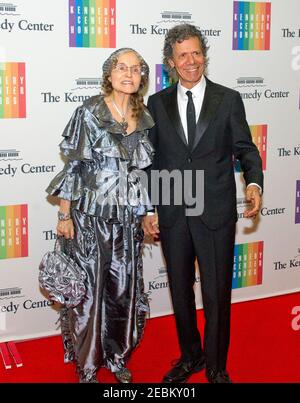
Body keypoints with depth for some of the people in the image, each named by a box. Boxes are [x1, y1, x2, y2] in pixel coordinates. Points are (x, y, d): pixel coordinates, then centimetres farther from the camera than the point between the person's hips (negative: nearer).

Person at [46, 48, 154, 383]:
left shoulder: (144, 118, 6)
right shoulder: (89, 112, -8)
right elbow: (74, 166, -7)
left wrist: (148, 213, 13)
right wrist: (65, 216, -8)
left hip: (128, 219, 4)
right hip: (91, 217, -4)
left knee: (125, 289, 11)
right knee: (90, 289, 4)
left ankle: (118, 356, 30)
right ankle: (87, 366, 21)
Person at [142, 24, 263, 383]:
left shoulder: (228, 99, 1)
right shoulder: (157, 103, 5)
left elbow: (245, 148, 2)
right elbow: (150, 160, 7)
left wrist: (254, 183, -18)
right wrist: (147, 209, 3)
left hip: (216, 213, -2)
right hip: (172, 215, 2)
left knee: (217, 293, 5)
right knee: (180, 290, 15)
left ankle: (216, 365, 24)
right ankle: (189, 356, 35)